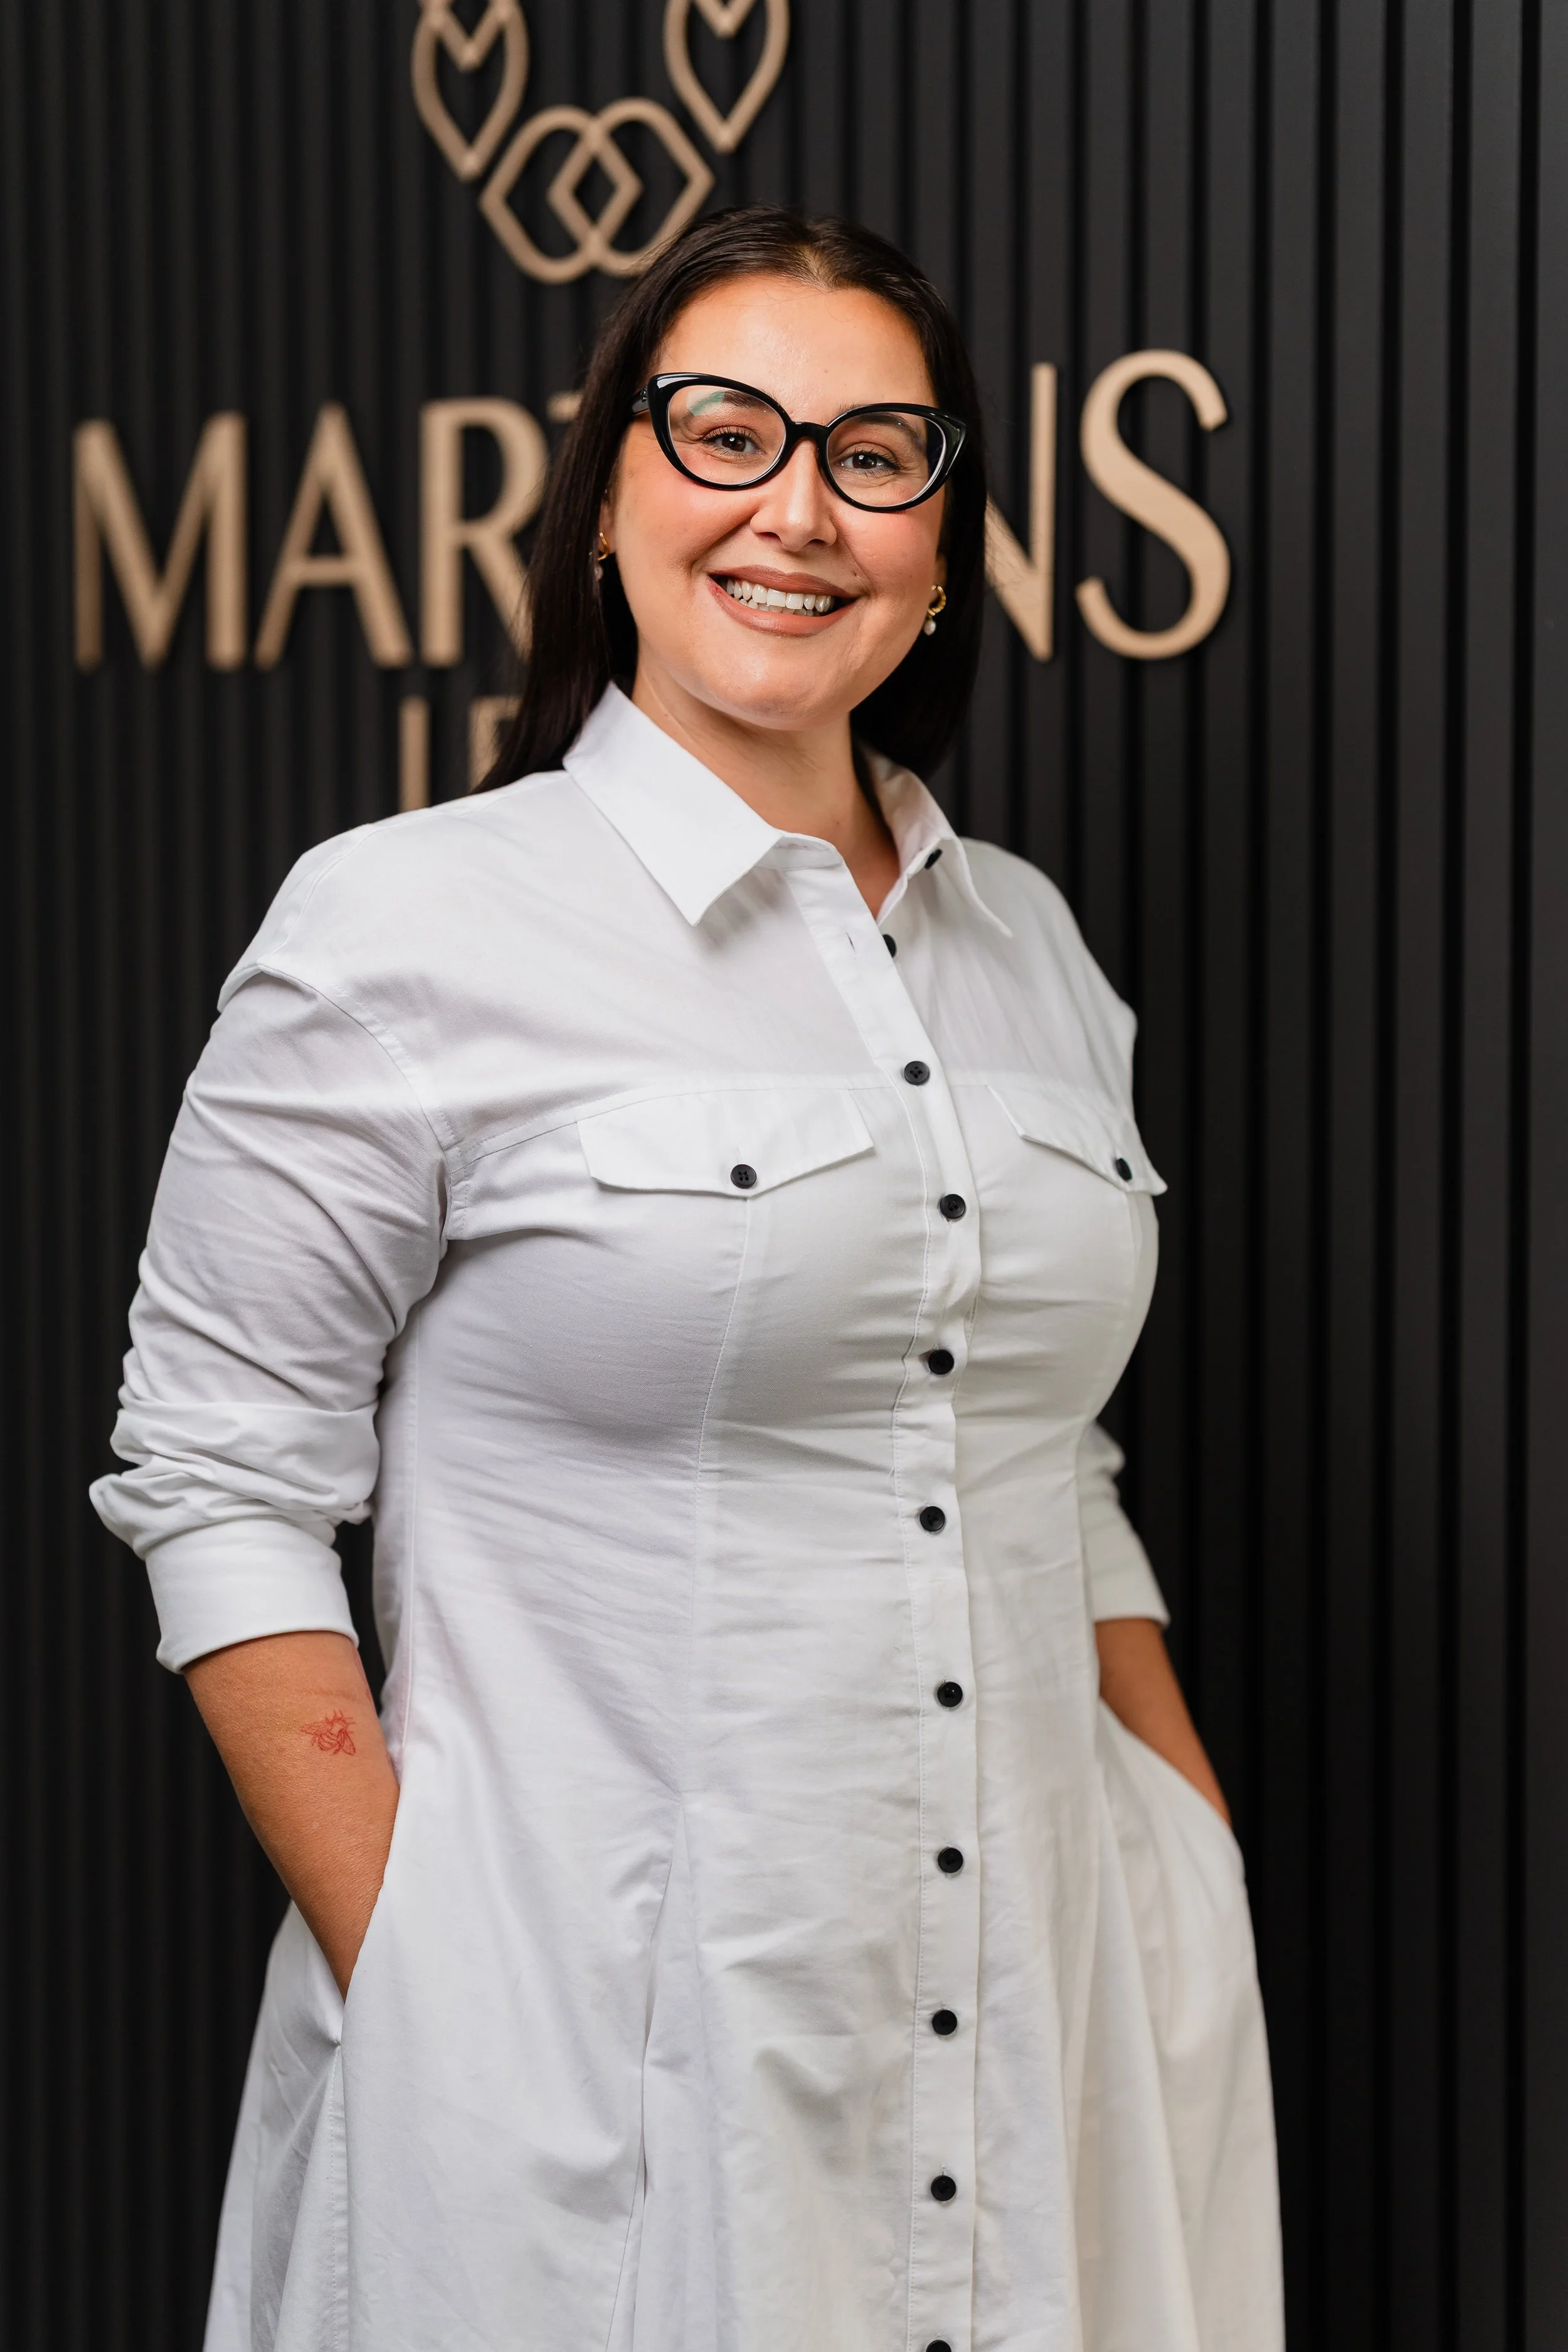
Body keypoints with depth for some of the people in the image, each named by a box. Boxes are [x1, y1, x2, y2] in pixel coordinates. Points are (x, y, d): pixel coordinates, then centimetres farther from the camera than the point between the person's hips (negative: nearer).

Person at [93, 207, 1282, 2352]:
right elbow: (224, 1489, -7)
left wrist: (1216, 1912, 10)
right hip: (597, 2058, -5)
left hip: (1053, 2017, 5)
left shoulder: (1026, 942, 9)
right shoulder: (402, 931, -8)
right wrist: (412, 1994, -14)